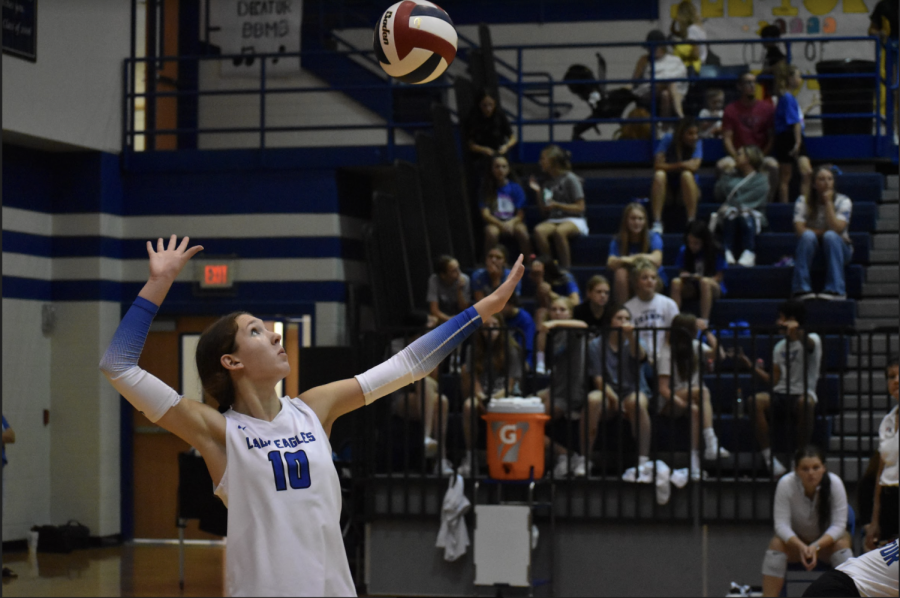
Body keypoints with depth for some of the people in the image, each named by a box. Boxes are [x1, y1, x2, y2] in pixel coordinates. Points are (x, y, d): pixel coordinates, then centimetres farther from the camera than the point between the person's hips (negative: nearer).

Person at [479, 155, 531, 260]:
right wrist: (501, 224, -24)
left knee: (522, 230, -33)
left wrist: (511, 223, -22)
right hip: (494, 223, -1)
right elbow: (485, 215, -5)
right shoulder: (487, 189, 3)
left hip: (513, 222, 1)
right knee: (491, 232, -35)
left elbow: (520, 215, 1)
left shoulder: (515, 188, 4)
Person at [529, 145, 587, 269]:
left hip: (574, 221, -5)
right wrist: (538, 192, 4)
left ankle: (566, 269, -33)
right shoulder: (547, 183, 16)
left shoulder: (570, 179, -2)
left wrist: (557, 205, -14)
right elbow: (544, 211, 17)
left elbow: (580, 208, -5)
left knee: (559, 231, -40)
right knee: (539, 230, -31)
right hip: (553, 220, 5)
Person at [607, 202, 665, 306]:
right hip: (628, 285, 1)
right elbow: (610, 263, -22)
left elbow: (657, 260, -28)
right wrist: (625, 260, -42)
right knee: (620, 272, -30)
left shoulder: (653, 237, -9)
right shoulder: (617, 241, -4)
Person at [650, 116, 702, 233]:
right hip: (667, 189, 0)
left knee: (686, 175, -32)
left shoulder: (697, 143, -9)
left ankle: (691, 222, -35)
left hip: (687, 189, 0)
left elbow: (694, 166, -25)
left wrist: (671, 166, -18)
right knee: (659, 175, -31)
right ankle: (657, 222, -36)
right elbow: (658, 166, -18)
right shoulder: (668, 140, -10)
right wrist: (682, 165, -17)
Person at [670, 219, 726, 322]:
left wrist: (701, 278, -27)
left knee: (705, 282, -38)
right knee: (676, 282, -28)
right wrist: (684, 276, -20)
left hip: (713, 287, -3)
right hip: (691, 288, 3)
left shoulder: (716, 252, -8)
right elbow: (681, 272, 6)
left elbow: (719, 277, -8)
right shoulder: (684, 251, 1)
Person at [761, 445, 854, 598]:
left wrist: (816, 546, -38)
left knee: (842, 545, -31)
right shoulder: (785, 484, -24)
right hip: (796, 540, 0)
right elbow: (781, 524, -23)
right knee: (776, 544, -29)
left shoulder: (835, 483, -24)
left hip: (827, 540, 0)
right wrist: (801, 547, -40)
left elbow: (838, 525, -22)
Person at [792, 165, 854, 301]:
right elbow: (799, 229, -15)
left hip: (837, 249, 0)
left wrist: (828, 202, -20)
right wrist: (822, 232, -20)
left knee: (831, 236, -33)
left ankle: (835, 290, -37)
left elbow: (836, 229, -22)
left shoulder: (843, 201, -6)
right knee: (808, 236, -32)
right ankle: (802, 289, -34)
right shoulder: (803, 201, -4)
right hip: (810, 251, 0)